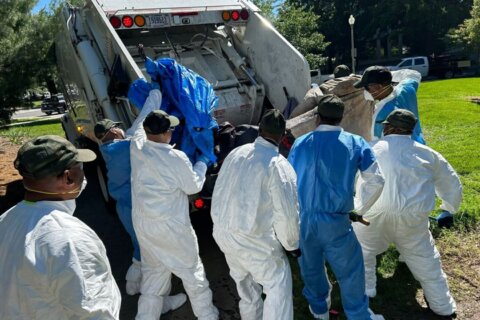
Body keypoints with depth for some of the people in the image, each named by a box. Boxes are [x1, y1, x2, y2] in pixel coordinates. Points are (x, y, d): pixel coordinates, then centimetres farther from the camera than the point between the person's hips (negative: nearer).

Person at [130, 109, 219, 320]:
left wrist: (153, 108, 27)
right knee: (192, 270, 14)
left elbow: (140, 129, 17)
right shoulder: (176, 158, -23)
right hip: (170, 226, -5)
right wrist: (202, 163, 8)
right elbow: (194, 186, -7)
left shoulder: (136, 147, -8)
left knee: (152, 271, 22)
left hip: (142, 223, 6)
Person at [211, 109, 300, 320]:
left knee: (245, 284, 28)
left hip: (223, 233, 7)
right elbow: (286, 214, -16)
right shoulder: (279, 165, -20)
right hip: (254, 241, -7)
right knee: (278, 285, 12)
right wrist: (292, 244, 1)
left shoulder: (235, 153, -1)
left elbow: (218, 193, 6)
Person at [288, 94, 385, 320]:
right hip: (336, 221, -3)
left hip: (303, 219, 3)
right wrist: (359, 209, 12)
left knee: (311, 267, 23)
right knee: (350, 271, 13)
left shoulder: (300, 144, 1)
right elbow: (376, 181, -1)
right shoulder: (355, 143, -2)